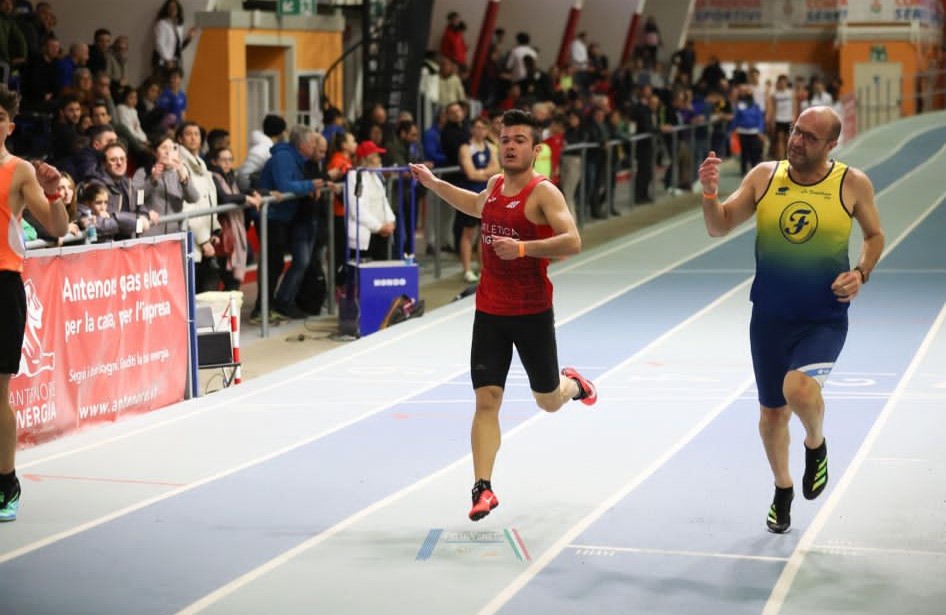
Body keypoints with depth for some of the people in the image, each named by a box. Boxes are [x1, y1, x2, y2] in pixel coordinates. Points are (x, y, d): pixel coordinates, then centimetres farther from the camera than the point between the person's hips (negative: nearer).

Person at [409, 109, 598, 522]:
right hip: (489, 312, 4)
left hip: (532, 313, -4)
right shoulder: (495, 185, 7)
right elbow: (477, 206, 33)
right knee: (486, 401, -4)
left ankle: (573, 384, 48)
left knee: (548, 401, 11)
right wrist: (434, 184, 31)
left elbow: (572, 242, -26)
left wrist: (523, 248, -31)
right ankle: (483, 489, -2)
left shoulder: (544, 193, -13)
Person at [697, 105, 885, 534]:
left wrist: (861, 273, -9)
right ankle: (783, 487, 39)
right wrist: (709, 193, -18)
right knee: (772, 412, 12)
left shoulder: (852, 184, -7)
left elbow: (875, 235, 9)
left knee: (798, 387, -28)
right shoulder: (765, 176, -3)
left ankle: (816, 444, 7)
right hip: (770, 317, 3)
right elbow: (720, 228, 0)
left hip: (824, 319, -3)